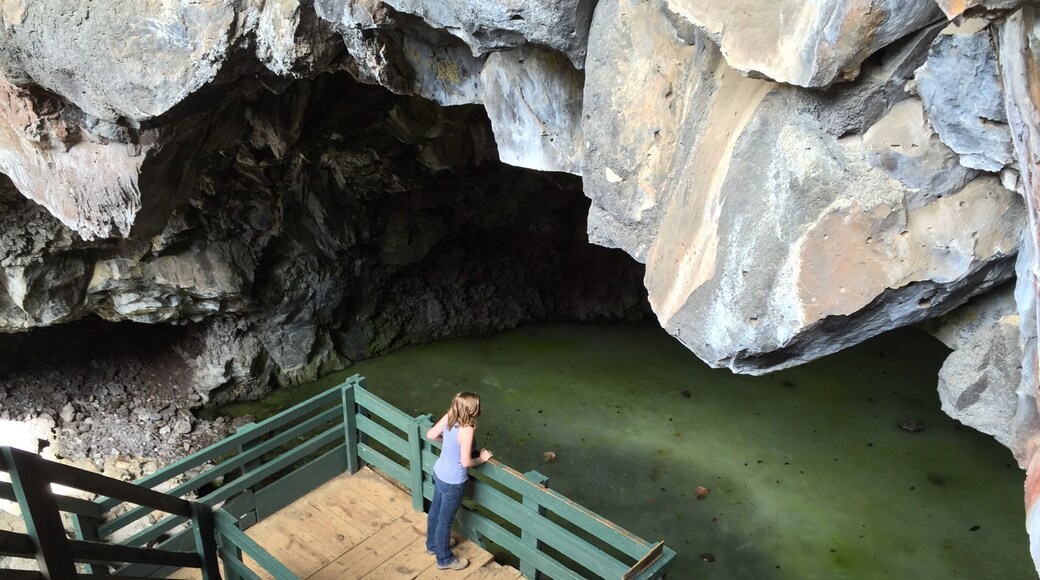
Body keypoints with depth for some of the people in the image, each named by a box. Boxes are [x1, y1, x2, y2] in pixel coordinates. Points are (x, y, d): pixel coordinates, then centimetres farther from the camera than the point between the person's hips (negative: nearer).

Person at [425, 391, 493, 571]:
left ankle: (432, 545, 52)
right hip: (453, 482, -7)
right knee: (445, 521, 13)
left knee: (435, 511, 28)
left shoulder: (447, 418, -11)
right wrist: (481, 458, -9)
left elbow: (430, 435, 3)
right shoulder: (466, 429, -32)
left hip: (439, 473, 7)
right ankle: (445, 559, 35)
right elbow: (466, 462, -27)